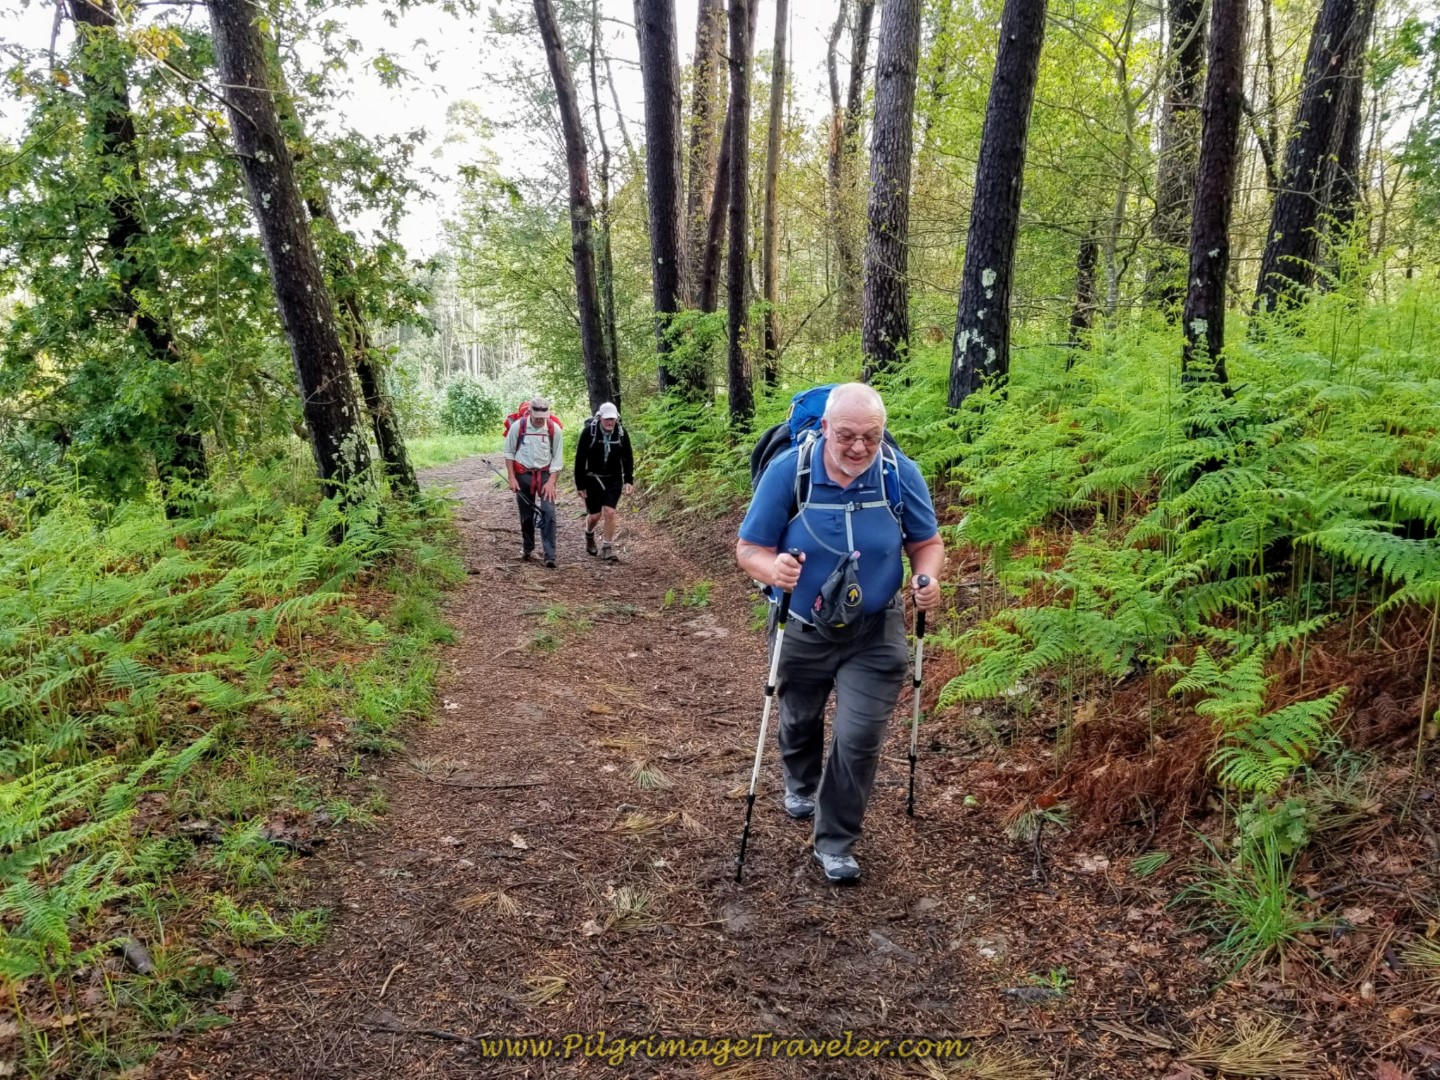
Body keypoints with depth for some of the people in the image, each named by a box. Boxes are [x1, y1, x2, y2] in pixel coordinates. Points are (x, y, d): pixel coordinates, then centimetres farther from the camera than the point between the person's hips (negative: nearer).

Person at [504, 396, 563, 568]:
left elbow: (557, 458, -4)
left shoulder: (555, 429, -10)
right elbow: (509, 453, 0)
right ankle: (527, 548, 30)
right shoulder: (518, 426, -10)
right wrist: (512, 478, -5)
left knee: (548, 513, -12)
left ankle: (550, 555, -11)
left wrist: (551, 482, -11)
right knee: (526, 515, 10)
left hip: (545, 475, 0)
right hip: (523, 475, 1)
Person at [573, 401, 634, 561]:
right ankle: (589, 535, 39)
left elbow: (628, 457, 2)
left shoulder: (621, 432, -9)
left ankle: (607, 548, 5)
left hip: (613, 479, 2)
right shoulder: (588, 431, -16)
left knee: (609, 512, -7)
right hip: (592, 478, -2)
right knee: (595, 515, 5)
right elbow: (580, 458, -11)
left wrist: (629, 480, -5)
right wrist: (580, 484, -10)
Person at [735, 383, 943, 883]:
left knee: (859, 739, -5)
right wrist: (773, 569, -39)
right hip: (801, 631, 1)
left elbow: (927, 541, -3)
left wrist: (928, 577, -25)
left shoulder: (901, 474, -15)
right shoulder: (787, 471, -20)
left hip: (874, 635, 0)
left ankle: (834, 842, 17)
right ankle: (800, 785, 57)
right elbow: (748, 548, -16)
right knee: (800, 721, 23)